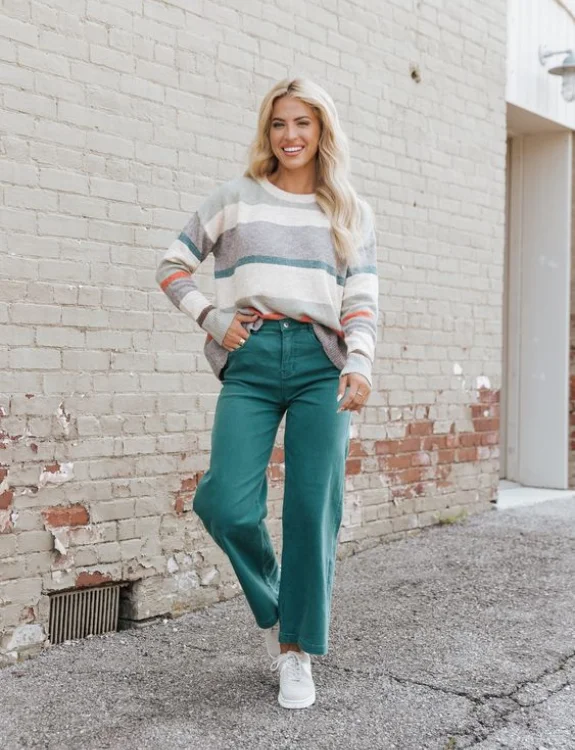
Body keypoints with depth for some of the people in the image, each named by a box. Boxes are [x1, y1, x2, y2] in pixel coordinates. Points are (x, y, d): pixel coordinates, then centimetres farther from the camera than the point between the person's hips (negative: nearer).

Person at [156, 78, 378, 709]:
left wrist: (360, 363, -11)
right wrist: (212, 317, 2)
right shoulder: (236, 198, 12)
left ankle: (296, 651, 13)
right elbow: (173, 266, 16)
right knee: (227, 505, -12)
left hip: (320, 363, 1)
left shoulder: (352, 212, 14)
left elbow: (362, 299, 6)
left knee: (313, 509, -3)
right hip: (250, 361, 0)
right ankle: (271, 606, 19)